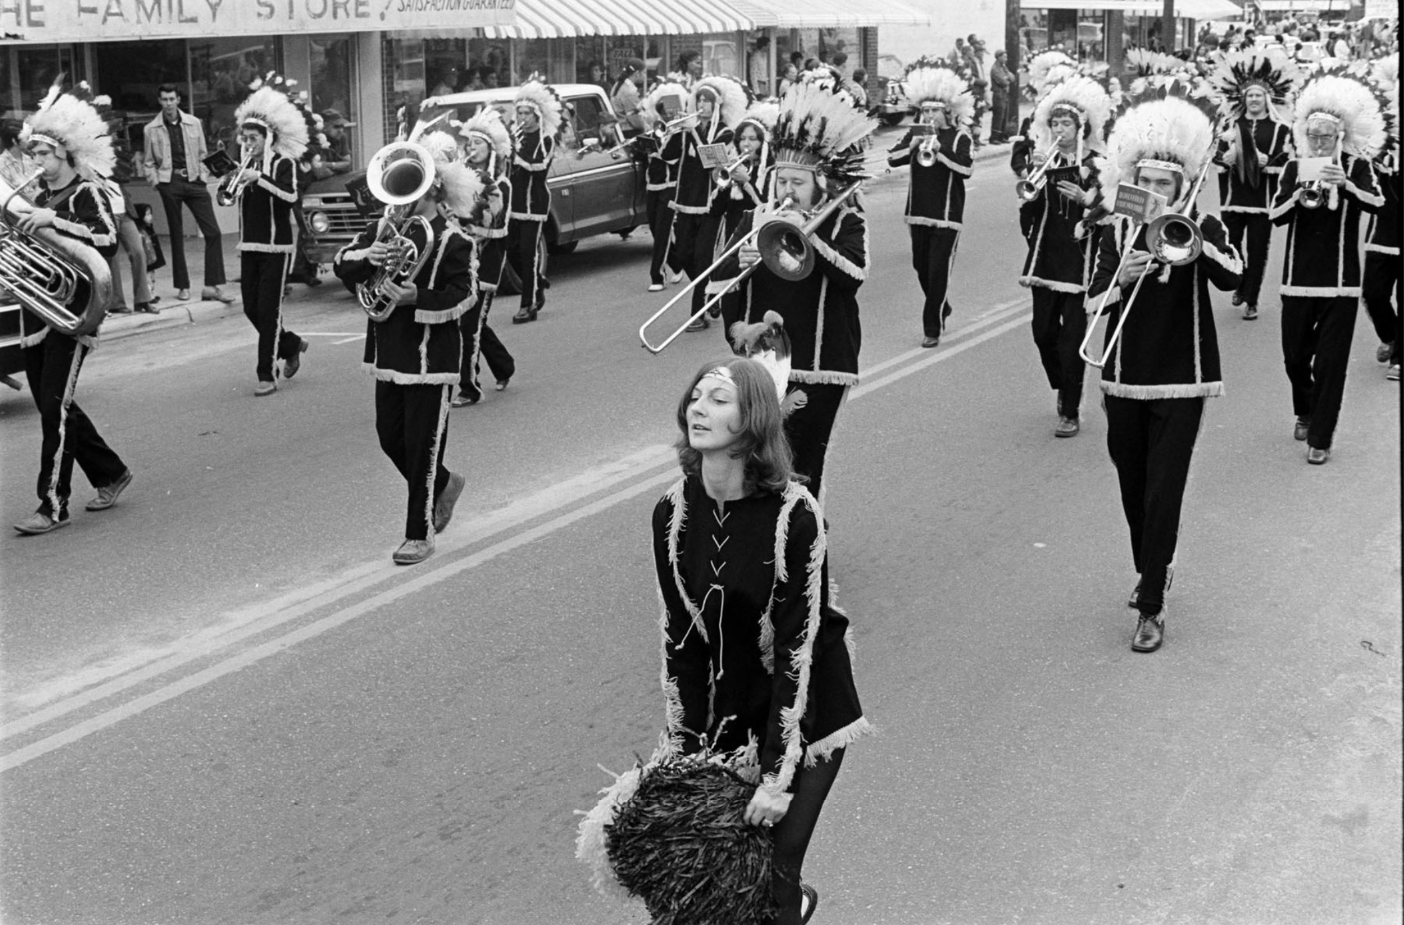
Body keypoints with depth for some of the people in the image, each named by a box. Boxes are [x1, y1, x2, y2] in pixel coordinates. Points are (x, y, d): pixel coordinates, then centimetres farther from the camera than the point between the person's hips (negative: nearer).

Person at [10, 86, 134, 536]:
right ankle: (110, 473, 29)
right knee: (52, 405, 12)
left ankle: (53, 505, -3)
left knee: (55, 406, -9)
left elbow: (109, 242, -24)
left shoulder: (87, 193, -8)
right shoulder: (35, 196, 14)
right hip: (34, 312, 8)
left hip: (74, 311, -8)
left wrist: (54, 222, -30)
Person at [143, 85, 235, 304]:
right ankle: (182, 286, 13)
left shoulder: (193, 123, 7)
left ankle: (212, 285, -4)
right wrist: (156, 182, -3)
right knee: (177, 235, 5)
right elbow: (148, 162, 9)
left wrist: (203, 177, 2)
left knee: (213, 232, -8)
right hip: (170, 182, -1)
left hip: (194, 181, 1)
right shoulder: (151, 129, 4)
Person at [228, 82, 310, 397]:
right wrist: (233, 184, -10)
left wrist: (259, 179, -31)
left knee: (268, 310, -6)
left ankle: (267, 375, -1)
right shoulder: (247, 165, 11)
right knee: (251, 309, 8)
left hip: (276, 246, -7)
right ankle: (291, 346, 32)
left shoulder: (283, 163, -7)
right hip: (248, 245, 7)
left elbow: (291, 196, -25)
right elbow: (233, 198, 9)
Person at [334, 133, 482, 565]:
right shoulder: (383, 228, 6)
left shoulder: (454, 240, -10)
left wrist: (417, 298, -29)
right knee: (390, 437, 14)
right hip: (388, 354, 6)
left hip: (431, 358, -6)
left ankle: (419, 534, 9)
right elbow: (341, 265, -2)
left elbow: (463, 295, -17)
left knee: (423, 445, -1)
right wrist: (366, 257, -23)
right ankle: (443, 485, 40)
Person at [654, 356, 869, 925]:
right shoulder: (673, 512, -8)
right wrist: (680, 749, -4)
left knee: (773, 870, -7)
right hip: (722, 703, 4)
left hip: (804, 707, -4)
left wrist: (778, 775, -21)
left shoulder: (794, 514, -22)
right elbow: (679, 639, -3)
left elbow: (796, 647, -21)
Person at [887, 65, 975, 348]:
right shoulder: (916, 132, 10)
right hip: (918, 213, 5)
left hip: (947, 216, -5)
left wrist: (939, 149, -27)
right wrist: (913, 144, -18)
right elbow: (892, 159, -2)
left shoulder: (959, 137, -4)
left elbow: (966, 168, -19)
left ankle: (932, 328, 0)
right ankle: (942, 308, 39)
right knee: (921, 268, 14)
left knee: (939, 271, -6)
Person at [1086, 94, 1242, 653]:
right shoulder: (1119, 232, 3)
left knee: (1163, 495, -6)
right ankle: (1151, 571, 38)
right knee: (1132, 488, 15)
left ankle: (1151, 607, 1)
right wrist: (1122, 279, -24)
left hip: (1181, 382, -3)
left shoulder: (1201, 229, -3)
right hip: (1125, 380, 3)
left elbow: (1231, 277, -21)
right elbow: (1094, 302, -4)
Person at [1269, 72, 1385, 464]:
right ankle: (1304, 413, 38)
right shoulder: (1295, 167, 4)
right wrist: (1299, 197, -25)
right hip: (1298, 279, 2)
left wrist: (1345, 185, -33)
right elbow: (1274, 214, -6)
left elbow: (1377, 202, -18)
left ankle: (1320, 438, 5)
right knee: (1295, 355, 10)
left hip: (1341, 282, -2)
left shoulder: (1356, 167, 0)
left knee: (1331, 360, -3)